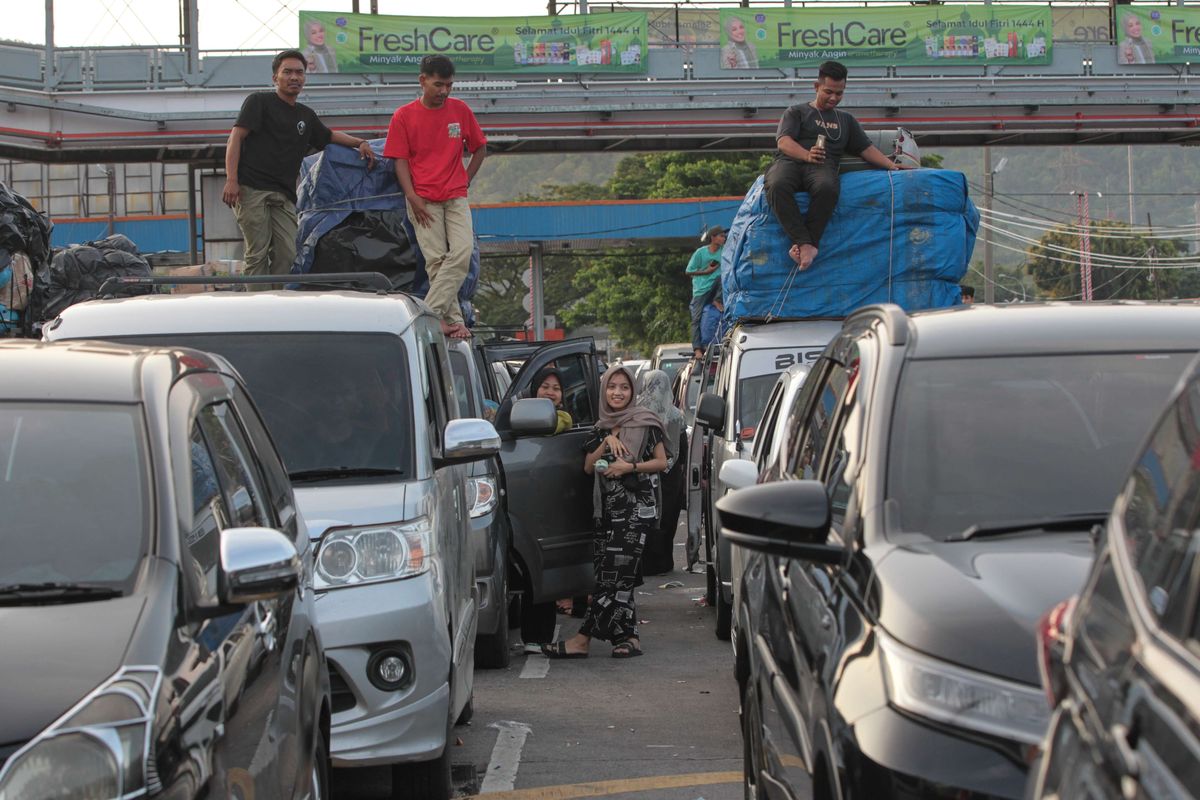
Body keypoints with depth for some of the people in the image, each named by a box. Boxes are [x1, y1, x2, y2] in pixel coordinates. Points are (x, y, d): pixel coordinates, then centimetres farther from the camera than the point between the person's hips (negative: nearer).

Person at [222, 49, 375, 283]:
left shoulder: (306, 115, 24)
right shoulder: (259, 102, 6)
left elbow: (329, 136, 41)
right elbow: (236, 137, -3)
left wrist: (359, 143, 22)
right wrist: (231, 180, -15)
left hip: (283, 197, 6)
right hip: (251, 189, -6)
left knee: (287, 254, -4)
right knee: (258, 252, -10)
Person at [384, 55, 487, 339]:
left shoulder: (460, 110, 7)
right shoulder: (404, 116, 0)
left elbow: (480, 148, 17)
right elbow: (400, 160, -1)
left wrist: (465, 181, 7)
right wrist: (413, 198, -10)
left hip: (456, 198, 2)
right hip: (424, 201, -2)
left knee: (463, 252, -14)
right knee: (436, 259, -5)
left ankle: (430, 313, -13)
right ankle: (453, 320, -1)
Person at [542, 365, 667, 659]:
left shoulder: (645, 422, 1)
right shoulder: (601, 428, 17)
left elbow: (661, 462, 0)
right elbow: (588, 467, 10)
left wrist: (629, 467, -13)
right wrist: (606, 442, -4)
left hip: (636, 507, -6)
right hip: (607, 510, 6)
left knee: (613, 573, -11)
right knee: (619, 577, 1)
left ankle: (582, 639, -16)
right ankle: (628, 637, 7)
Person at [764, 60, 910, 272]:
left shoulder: (846, 120, 33)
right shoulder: (796, 112, 22)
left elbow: (866, 149, 27)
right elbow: (784, 141, 5)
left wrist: (892, 165, 11)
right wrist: (806, 155, -15)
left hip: (822, 166, 2)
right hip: (789, 161, -1)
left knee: (827, 187, -40)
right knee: (777, 185, -41)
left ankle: (805, 244, -40)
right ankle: (805, 243, -43)